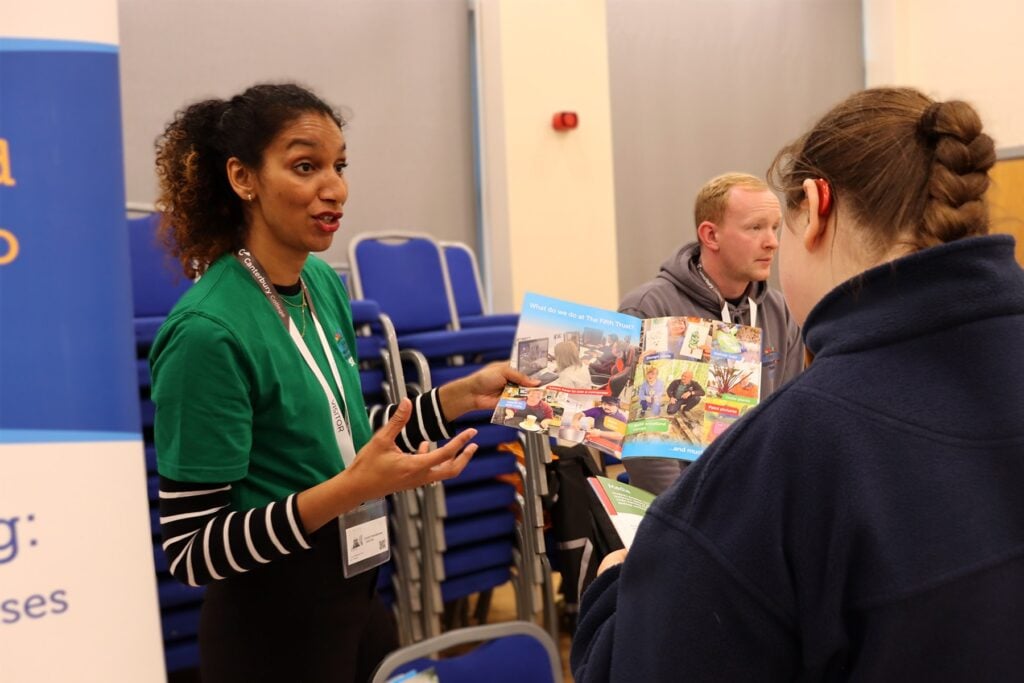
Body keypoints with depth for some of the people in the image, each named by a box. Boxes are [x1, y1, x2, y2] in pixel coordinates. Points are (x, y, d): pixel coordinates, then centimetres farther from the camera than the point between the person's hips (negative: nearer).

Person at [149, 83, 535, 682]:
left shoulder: (324, 284, 0)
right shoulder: (208, 330, -23)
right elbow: (191, 549, -21)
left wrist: (463, 395, 2)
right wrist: (350, 491, -31)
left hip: (358, 598, 7)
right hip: (271, 628, -7)